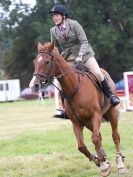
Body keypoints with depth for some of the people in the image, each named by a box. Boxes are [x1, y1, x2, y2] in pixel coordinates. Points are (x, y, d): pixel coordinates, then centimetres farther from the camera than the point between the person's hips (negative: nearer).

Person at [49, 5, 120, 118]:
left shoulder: (74, 24, -12)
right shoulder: (53, 30, 0)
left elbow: (84, 41, -16)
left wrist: (80, 55, -27)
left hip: (84, 53, -4)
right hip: (67, 57, 4)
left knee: (98, 73, -18)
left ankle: (111, 96, 0)